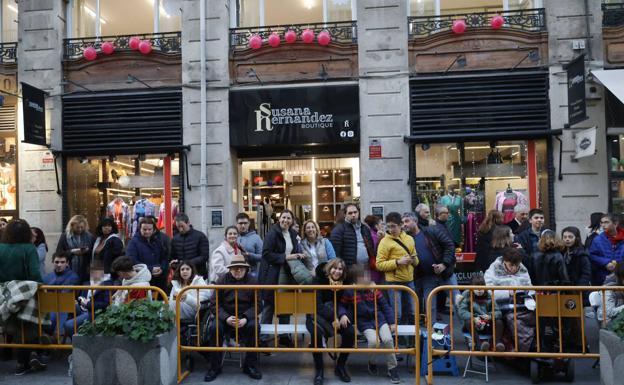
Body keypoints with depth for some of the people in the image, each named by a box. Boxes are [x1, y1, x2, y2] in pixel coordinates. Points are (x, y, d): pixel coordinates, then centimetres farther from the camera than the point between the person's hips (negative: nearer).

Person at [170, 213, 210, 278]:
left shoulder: (200, 236, -4)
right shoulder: (175, 239, 9)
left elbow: (204, 257, -9)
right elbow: (172, 257, 18)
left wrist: (188, 263, -19)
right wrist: (174, 263, -5)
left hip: (198, 275, -3)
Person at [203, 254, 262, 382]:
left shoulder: (251, 280, 1)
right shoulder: (222, 280, 1)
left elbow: (256, 304, -3)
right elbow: (215, 303, -3)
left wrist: (245, 318, -21)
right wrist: (226, 318, -21)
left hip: (245, 316, 0)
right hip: (225, 316, 1)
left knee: (254, 327, -30)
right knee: (214, 328, -28)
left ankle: (250, 366, -12)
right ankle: (215, 367, -9)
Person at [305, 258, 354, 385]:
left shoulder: (344, 282, -2)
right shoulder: (318, 279, -15)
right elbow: (317, 304, -21)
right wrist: (332, 318, -31)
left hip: (336, 316, 4)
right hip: (316, 316, -4)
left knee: (350, 332, -23)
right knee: (317, 333, -35)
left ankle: (340, 366, 0)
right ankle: (319, 370, -14)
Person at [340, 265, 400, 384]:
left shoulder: (374, 289, 0)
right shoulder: (349, 292, -6)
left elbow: (385, 306, 5)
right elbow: (342, 305, 8)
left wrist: (392, 322, 1)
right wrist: (343, 315, -14)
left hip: (379, 319, 2)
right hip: (364, 322, -2)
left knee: (388, 339, -23)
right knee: (373, 341, -28)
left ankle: (393, 368, -1)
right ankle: (372, 363, 6)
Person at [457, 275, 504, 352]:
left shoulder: (489, 296, 4)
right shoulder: (467, 296, -2)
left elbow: (498, 312, -3)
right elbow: (461, 311, -14)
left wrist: (490, 316, -25)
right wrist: (473, 318, -31)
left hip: (487, 325, 2)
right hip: (474, 325, -2)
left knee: (499, 322, -21)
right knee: (469, 322, -33)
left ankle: (498, 342, -36)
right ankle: (479, 343, -50)